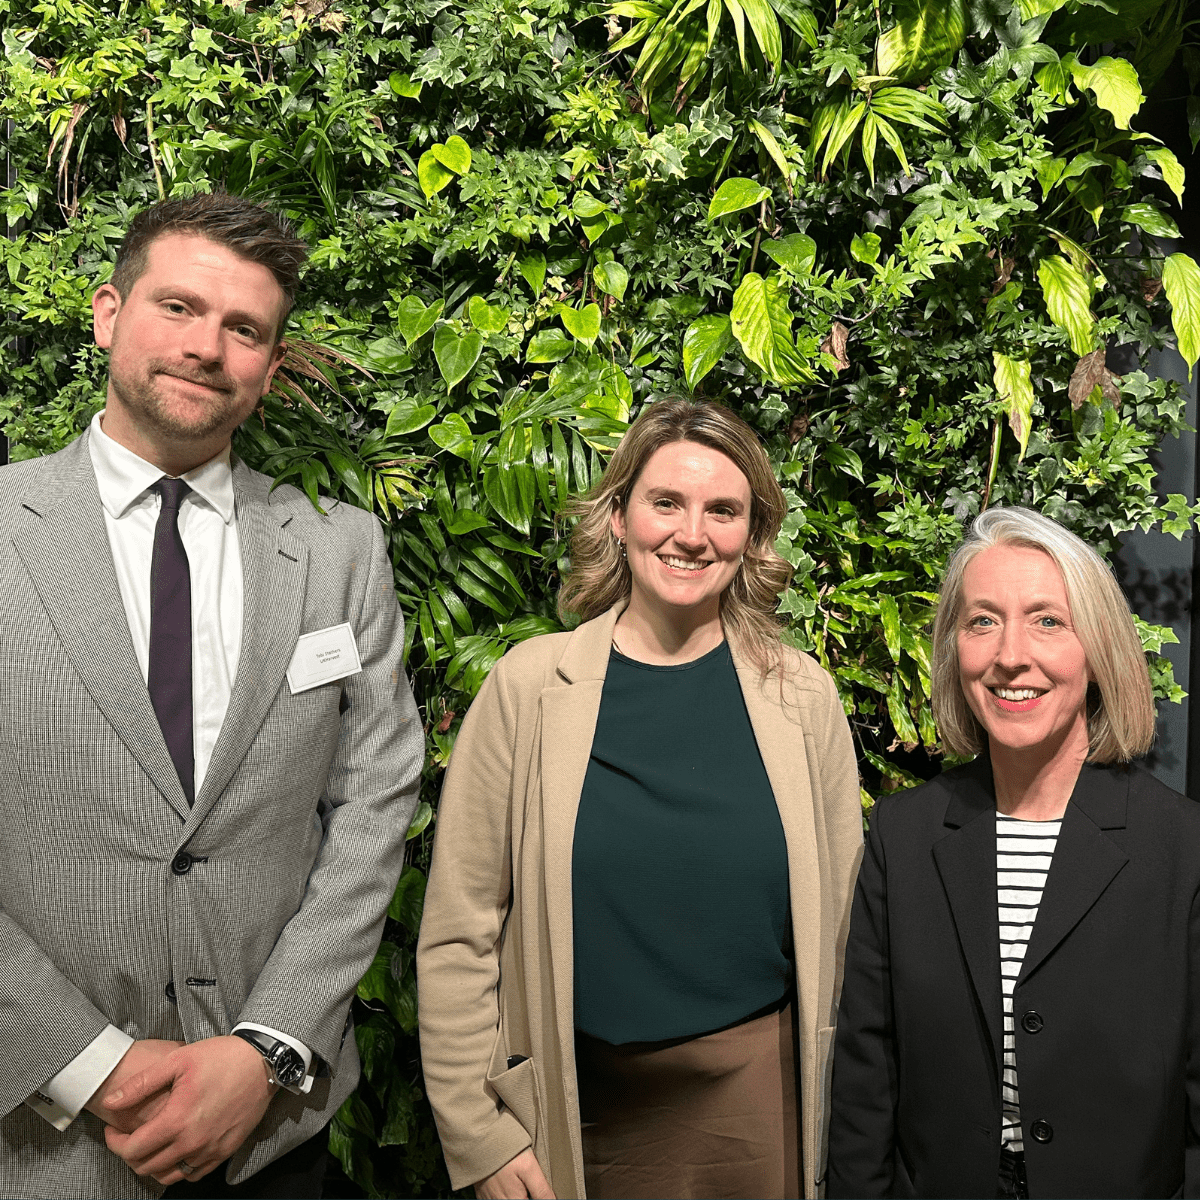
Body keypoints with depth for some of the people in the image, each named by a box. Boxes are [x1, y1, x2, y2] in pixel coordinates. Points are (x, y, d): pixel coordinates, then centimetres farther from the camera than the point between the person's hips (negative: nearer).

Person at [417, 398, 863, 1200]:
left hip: (761, 1093, 1)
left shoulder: (802, 694, -2)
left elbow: (839, 918, 4)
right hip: (581, 1108, -1)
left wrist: (846, 1111, 5)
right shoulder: (530, 687, -7)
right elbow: (459, 931, -5)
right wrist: (477, 1135, -5)